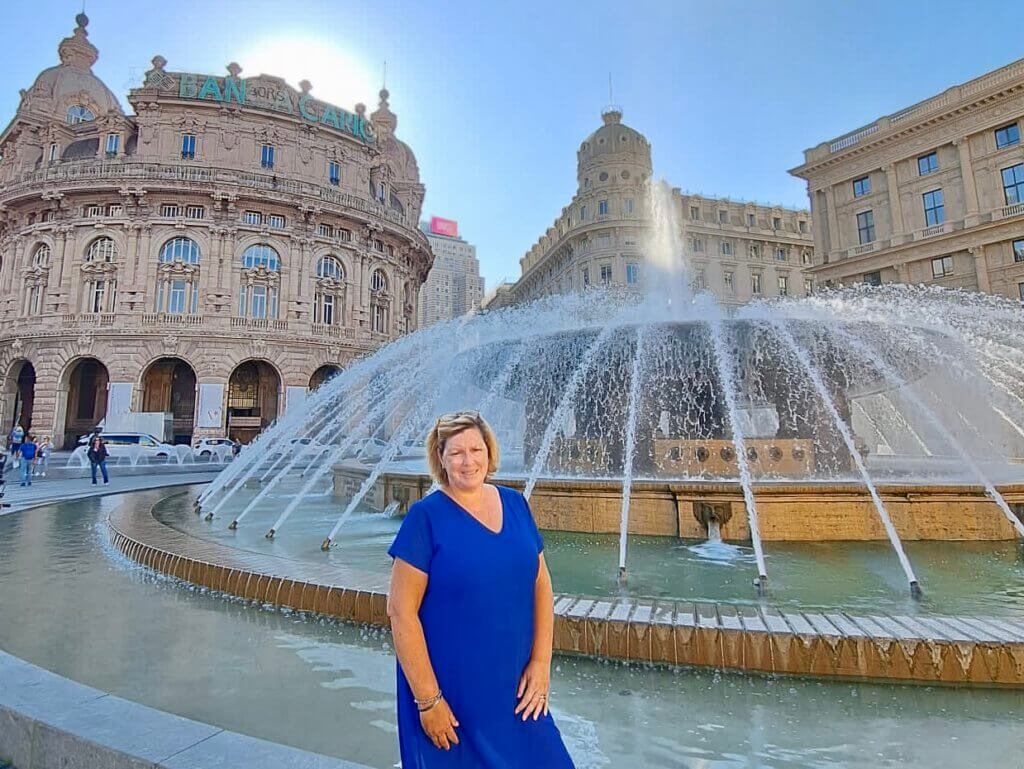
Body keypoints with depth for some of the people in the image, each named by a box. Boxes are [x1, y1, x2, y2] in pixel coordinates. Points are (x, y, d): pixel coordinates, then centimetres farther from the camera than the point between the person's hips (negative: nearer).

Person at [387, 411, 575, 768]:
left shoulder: (515, 503, -1)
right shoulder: (426, 516, -14)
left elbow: (541, 583, 4)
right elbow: (400, 611, -14)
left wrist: (541, 661, -2)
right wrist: (428, 699, -13)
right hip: (451, 694, -4)